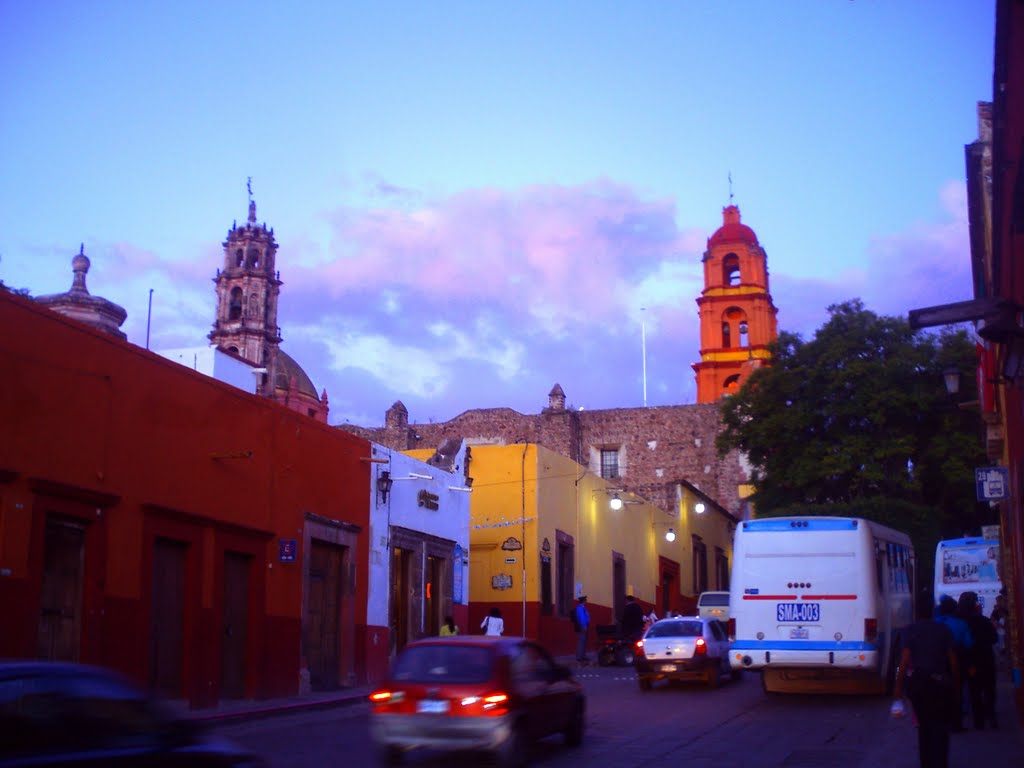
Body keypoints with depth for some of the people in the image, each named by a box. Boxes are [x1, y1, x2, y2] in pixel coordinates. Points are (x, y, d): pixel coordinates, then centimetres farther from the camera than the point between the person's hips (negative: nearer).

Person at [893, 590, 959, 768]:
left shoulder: (911, 630, -5)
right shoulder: (944, 629, -2)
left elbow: (905, 659, -12)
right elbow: (953, 659, -2)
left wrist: (898, 686, -10)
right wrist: (956, 682, 10)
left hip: (917, 681, 1)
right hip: (940, 682, -1)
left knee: (924, 725, 18)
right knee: (940, 727, 4)